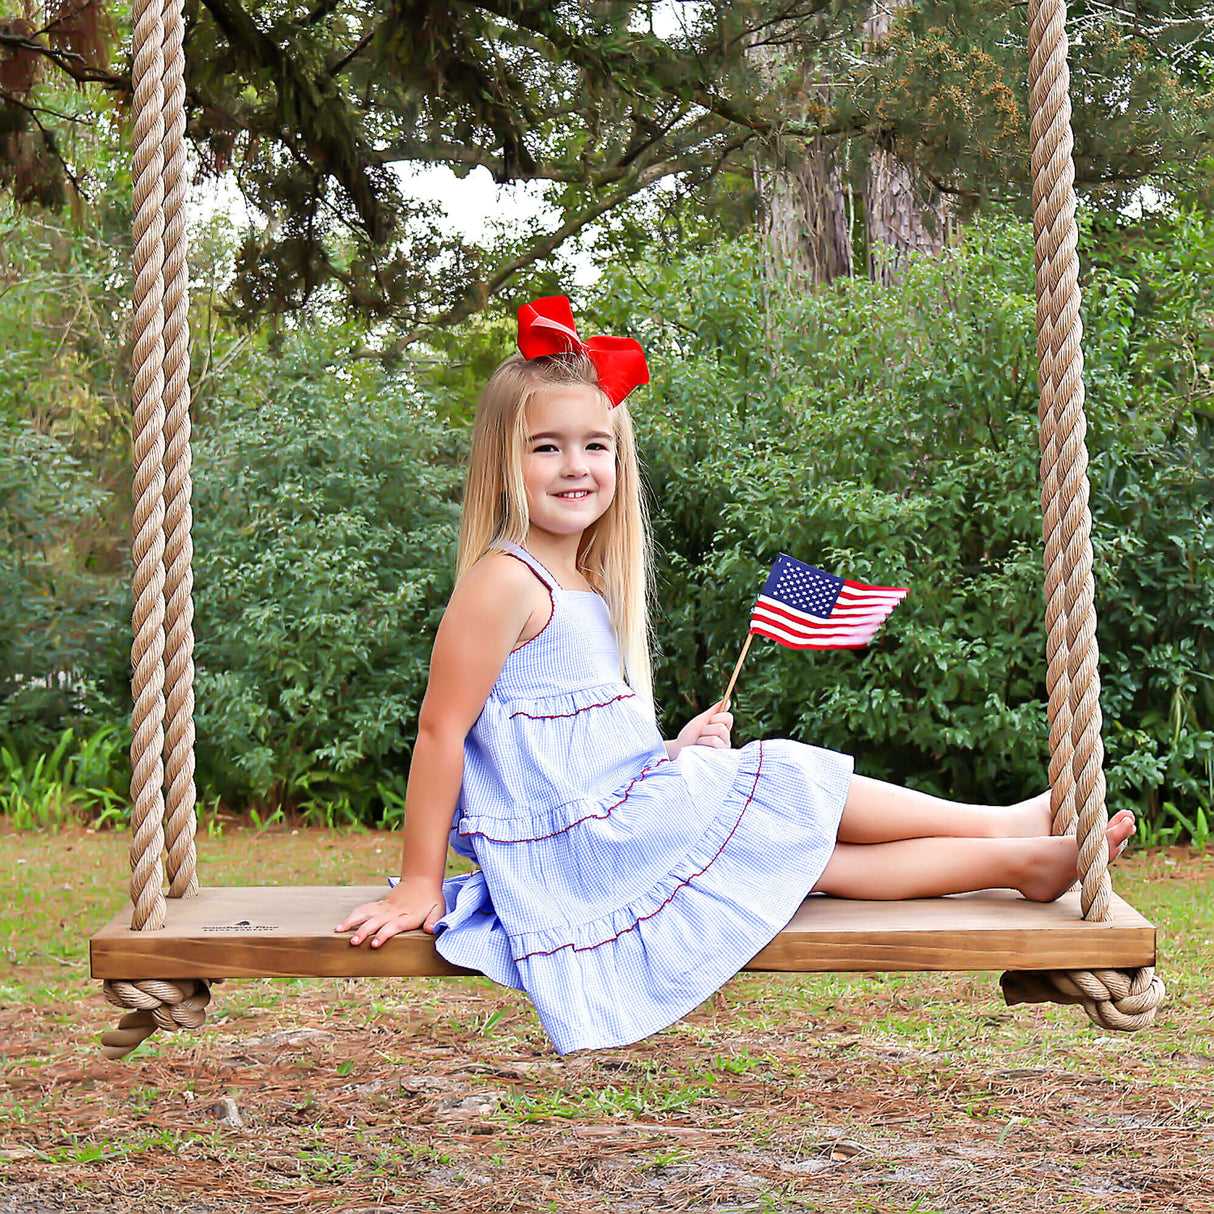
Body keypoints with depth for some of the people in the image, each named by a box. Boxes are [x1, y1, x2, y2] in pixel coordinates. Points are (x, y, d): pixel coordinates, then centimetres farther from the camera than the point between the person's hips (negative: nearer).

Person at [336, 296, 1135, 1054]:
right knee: (783, 784, -4)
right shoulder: (506, 580, -16)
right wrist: (420, 885, -17)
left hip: (621, 822, 8)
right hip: (579, 849, -8)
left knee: (817, 856, 4)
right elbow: (442, 728, -17)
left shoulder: (584, 587, 13)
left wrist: (677, 752, 4)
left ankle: (1020, 864, 7)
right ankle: (1004, 825, 7)